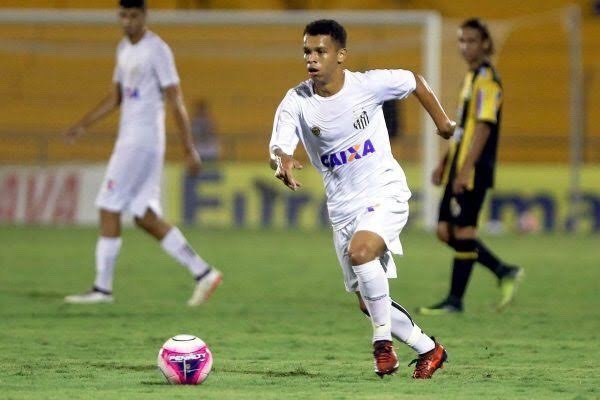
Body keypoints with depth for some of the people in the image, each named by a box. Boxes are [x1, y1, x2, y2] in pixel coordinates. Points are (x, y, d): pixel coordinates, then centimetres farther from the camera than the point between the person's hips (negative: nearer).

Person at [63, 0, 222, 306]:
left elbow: (176, 102, -13)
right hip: (128, 140, 9)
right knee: (145, 217, 5)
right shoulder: (124, 49, 16)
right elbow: (115, 98, 25)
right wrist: (83, 125, 16)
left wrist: (189, 150, -15)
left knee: (109, 208, -8)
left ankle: (102, 288, -3)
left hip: (143, 141, -9)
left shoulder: (157, 50, -10)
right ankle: (203, 272, 6)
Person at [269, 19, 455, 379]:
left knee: (360, 251, -33)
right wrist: (282, 163, -42)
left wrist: (442, 121, 13)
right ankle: (428, 349, 26)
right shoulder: (296, 102, -8)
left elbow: (414, 81, 6)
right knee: (369, 302, 6)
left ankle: (383, 339, -17)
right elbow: (279, 147, -19)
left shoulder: (369, 85, -12)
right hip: (343, 209, 4)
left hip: (385, 194, -4)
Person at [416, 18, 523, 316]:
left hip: (474, 169, -10)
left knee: (463, 230, -6)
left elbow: (483, 127, -19)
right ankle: (504, 273, 16)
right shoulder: (471, 77, 18)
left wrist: (466, 169, -23)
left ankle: (455, 300, -1)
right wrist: (445, 163, 23)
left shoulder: (487, 79, -12)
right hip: (459, 168, 10)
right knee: (446, 231, 8)